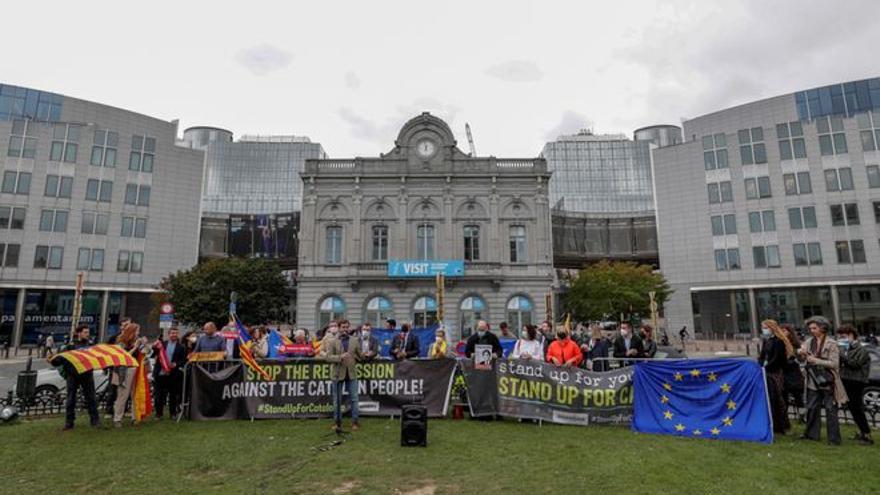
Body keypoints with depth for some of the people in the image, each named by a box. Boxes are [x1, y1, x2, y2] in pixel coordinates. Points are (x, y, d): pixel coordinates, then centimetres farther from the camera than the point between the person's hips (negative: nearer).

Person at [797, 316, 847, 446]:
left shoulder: (831, 344, -8)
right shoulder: (809, 342, 6)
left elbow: (834, 363, -14)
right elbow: (801, 360, 6)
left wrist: (816, 360, -22)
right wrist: (800, 354, -15)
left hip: (827, 381, -5)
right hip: (813, 381, 5)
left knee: (830, 410, 1)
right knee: (812, 408, 12)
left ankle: (834, 438, 9)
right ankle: (811, 433, 23)